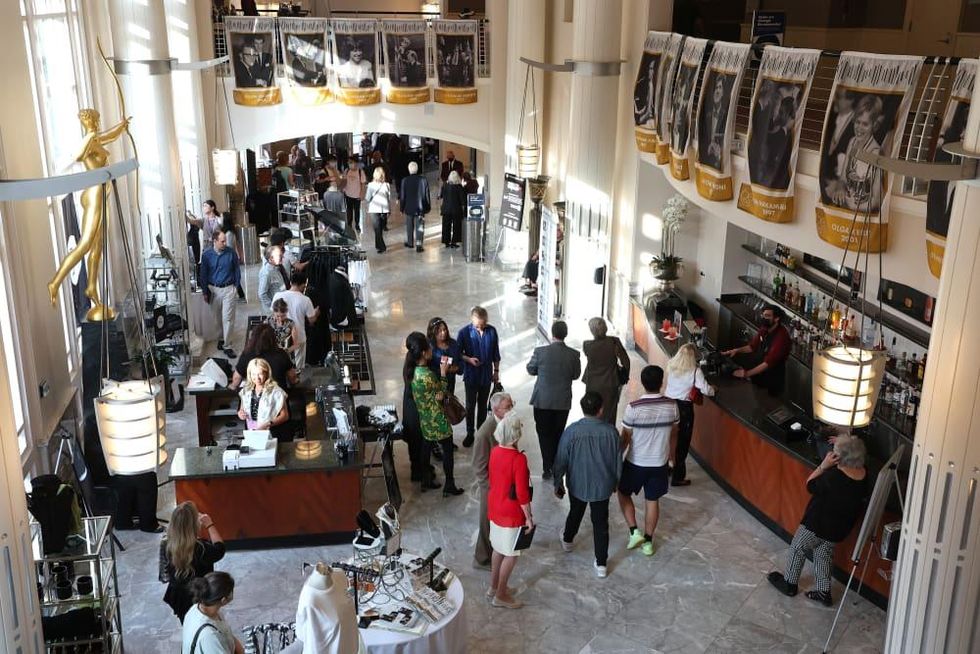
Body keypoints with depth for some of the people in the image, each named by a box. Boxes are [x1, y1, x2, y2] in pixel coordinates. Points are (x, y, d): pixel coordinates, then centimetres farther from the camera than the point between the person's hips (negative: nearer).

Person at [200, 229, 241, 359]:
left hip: (228, 289, -2)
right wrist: (205, 292, 4)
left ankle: (227, 346, 0)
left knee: (228, 318, -5)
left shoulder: (231, 253, -6)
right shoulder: (206, 255, -4)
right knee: (218, 317, 12)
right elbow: (203, 274, 4)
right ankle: (223, 337, 32)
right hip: (214, 289, 2)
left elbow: (237, 270, 4)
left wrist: (236, 287, 1)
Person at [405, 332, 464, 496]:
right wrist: (443, 373, -10)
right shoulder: (427, 375, -33)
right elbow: (442, 391, -15)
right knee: (448, 451, 8)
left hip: (425, 419, 8)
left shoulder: (413, 370, -6)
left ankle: (426, 480, 36)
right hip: (437, 420, -8)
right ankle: (449, 486, 19)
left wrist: (439, 394, -8)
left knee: (426, 448, 22)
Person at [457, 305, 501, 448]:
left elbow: (496, 353, 3)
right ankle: (470, 433, 26)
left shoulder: (492, 331, -9)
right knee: (470, 406, 9)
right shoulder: (464, 332, -15)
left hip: (486, 375, 2)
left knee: (483, 405, 16)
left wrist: (496, 371, 7)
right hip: (471, 376, -2)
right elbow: (458, 353, -7)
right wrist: (469, 359, -24)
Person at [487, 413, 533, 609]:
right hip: (512, 513, -8)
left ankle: (494, 587, 36)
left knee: (498, 548, 23)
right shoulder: (518, 459, -27)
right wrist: (529, 517, -13)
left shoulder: (494, 452, -5)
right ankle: (501, 596, 19)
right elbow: (522, 493, -23)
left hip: (495, 508, 8)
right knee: (510, 555, 8)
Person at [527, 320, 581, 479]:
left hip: (543, 401, -2)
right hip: (563, 402, 2)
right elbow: (576, 375, 4)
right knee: (558, 435, 16)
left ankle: (547, 468, 7)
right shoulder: (574, 354, -10)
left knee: (544, 435, 9)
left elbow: (531, 370, 0)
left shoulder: (540, 351, -15)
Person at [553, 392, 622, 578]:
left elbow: (561, 460, -12)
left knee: (575, 513, 27)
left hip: (577, 485, 0)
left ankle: (567, 540, 52)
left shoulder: (572, 431, -20)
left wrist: (558, 483, 4)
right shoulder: (610, 431, -16)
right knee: (601, 524, 12)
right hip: (602, 486, 0)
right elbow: (617, 461, -3)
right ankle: (601, 564, 17)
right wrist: (615, 482, 14)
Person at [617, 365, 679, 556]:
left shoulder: (633, 407, -22)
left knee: (623, 493, 21)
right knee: (653, 501, 17)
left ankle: (634, 532, 14)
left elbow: (625, 437, -12)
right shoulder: (672, 406, -10)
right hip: (660, 462, 3)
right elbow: (672, 432, 5)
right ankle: (648, 541, 26)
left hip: (636, 462, -3)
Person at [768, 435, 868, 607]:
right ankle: (824, 592, 33)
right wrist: (843, 445, 1)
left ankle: (789, 584, 34)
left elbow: (810, 485, -18)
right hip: (840, 528, 6)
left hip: (817, 524, -6)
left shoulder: (833, 477, -35)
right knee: (823, 554, 26)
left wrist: (824, 465, -22)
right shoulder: (863, 474, -14)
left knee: (797, 549, 18)